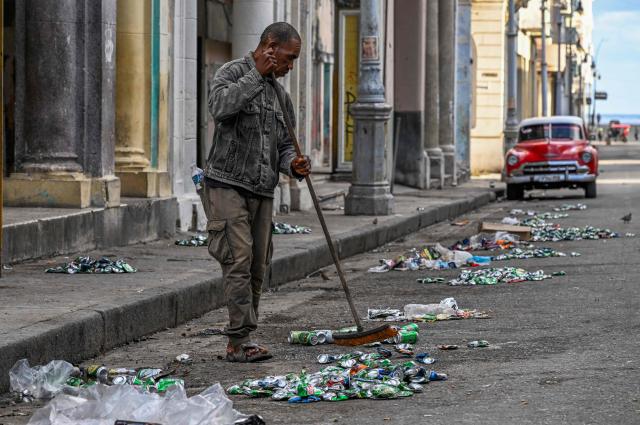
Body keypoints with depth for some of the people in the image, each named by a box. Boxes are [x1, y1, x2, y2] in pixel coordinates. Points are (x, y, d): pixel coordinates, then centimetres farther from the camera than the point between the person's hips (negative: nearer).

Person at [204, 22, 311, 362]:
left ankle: (240, 342, 11)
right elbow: (220, 106, -25)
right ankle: (241, 340, -16)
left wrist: (293, 164, -4)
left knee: (257, 268, 5)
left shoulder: (281, 95, 18)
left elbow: (284, 146, 20)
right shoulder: (233, 72, -3)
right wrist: (257, 74, -18)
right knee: (239, 261, -15)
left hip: (262, 193, 7)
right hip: (227, 185, -7)